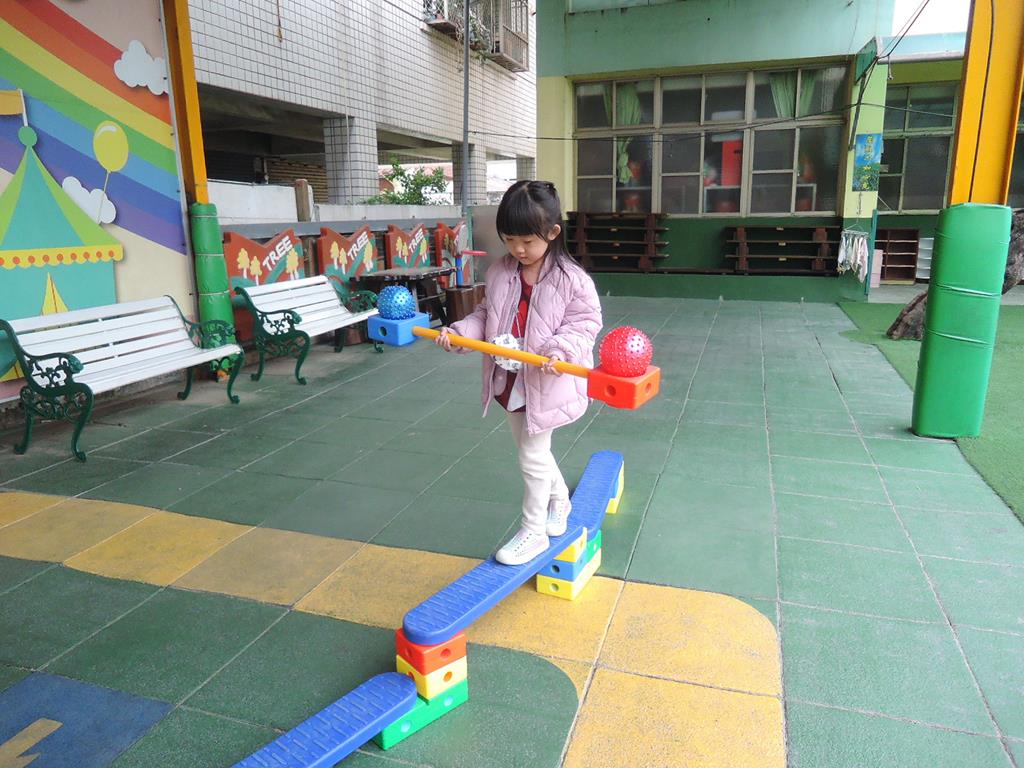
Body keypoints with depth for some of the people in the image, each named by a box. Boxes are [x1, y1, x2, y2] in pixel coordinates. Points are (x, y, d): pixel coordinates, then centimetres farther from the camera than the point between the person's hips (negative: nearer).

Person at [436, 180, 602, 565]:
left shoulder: (572, 280, -16)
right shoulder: (499, 273, 0)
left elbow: (586, 324, -12)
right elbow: (486, 314, 10)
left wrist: (561, 350, -28)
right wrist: (459, 331, -6)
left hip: (545, 382, -6)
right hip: (507, 380, 6)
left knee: (532, 456, 3)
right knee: (532, 450, 21)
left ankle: (533, 532, 20)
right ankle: (560, 501, 46)